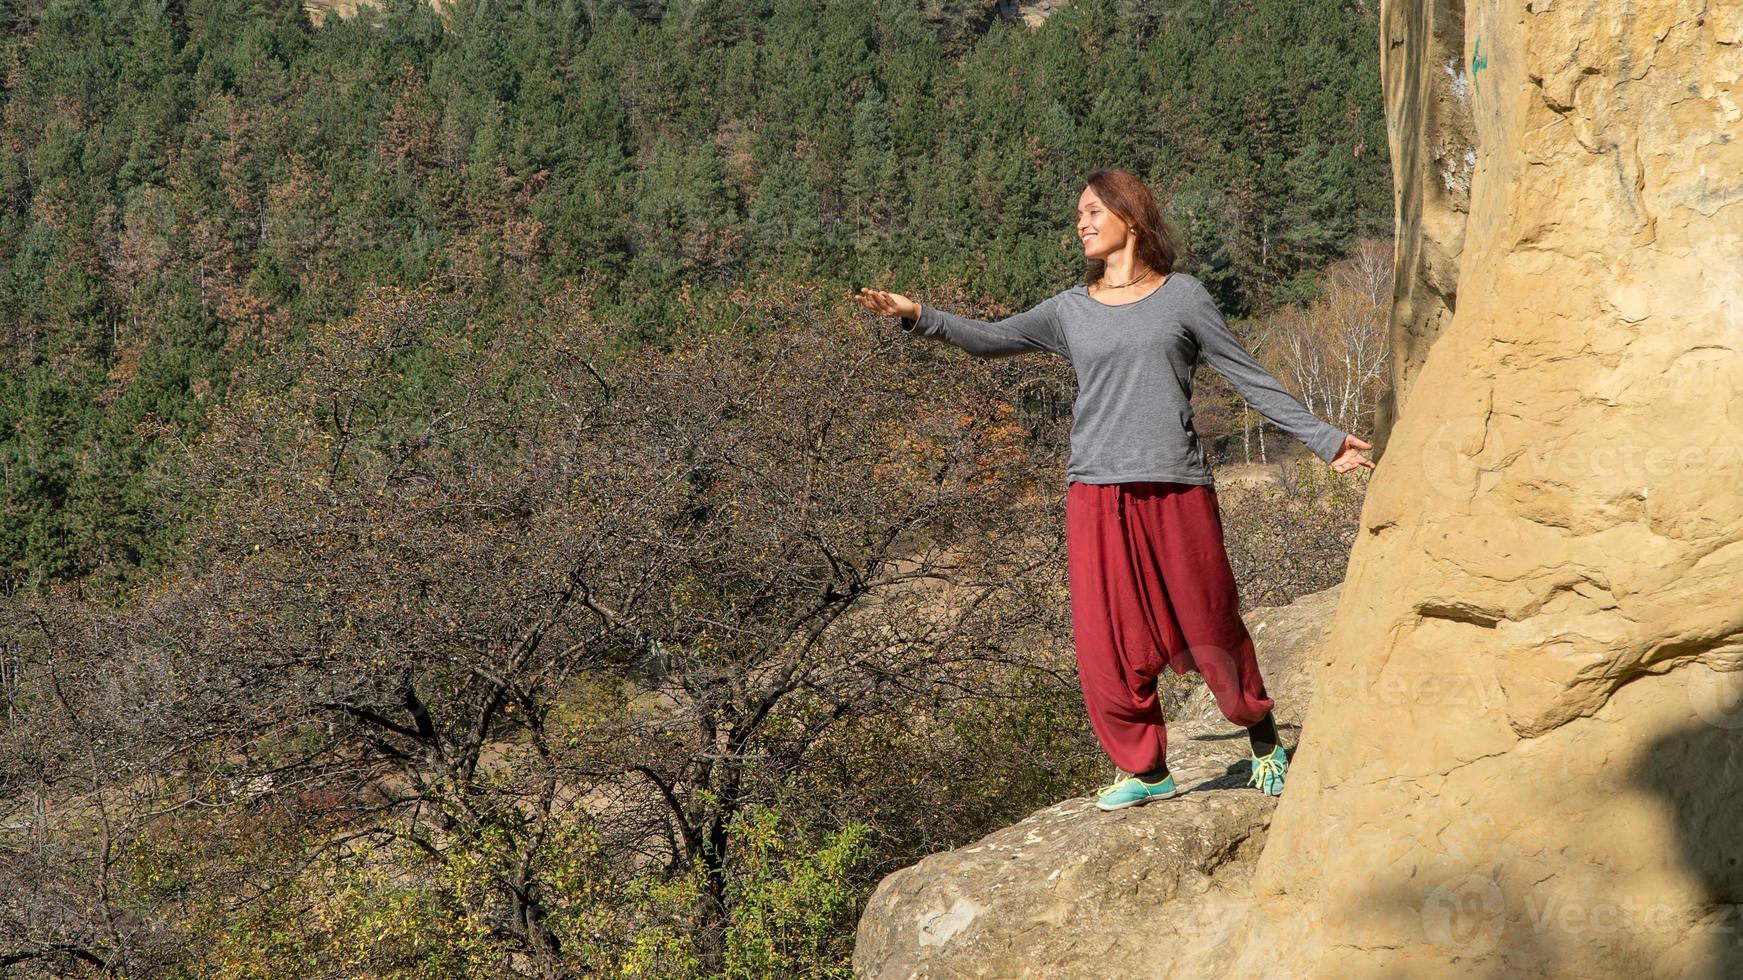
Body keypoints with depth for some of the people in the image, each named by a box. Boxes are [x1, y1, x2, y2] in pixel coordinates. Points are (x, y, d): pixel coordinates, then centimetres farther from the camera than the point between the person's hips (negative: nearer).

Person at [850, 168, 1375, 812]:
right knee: (1110, 642, -2)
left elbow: (1249, 378, 8)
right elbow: (990, 339, 7)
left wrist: (1323, 440, 6)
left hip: (1176, 488, -2)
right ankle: (1146, 770, 12)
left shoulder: (1182, 297, 7)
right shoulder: (1071, 311, 13)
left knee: (1210, 625, 4)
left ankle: (1264, 742, 25)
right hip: (1097, 494, 2)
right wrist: (918, 317, -7)